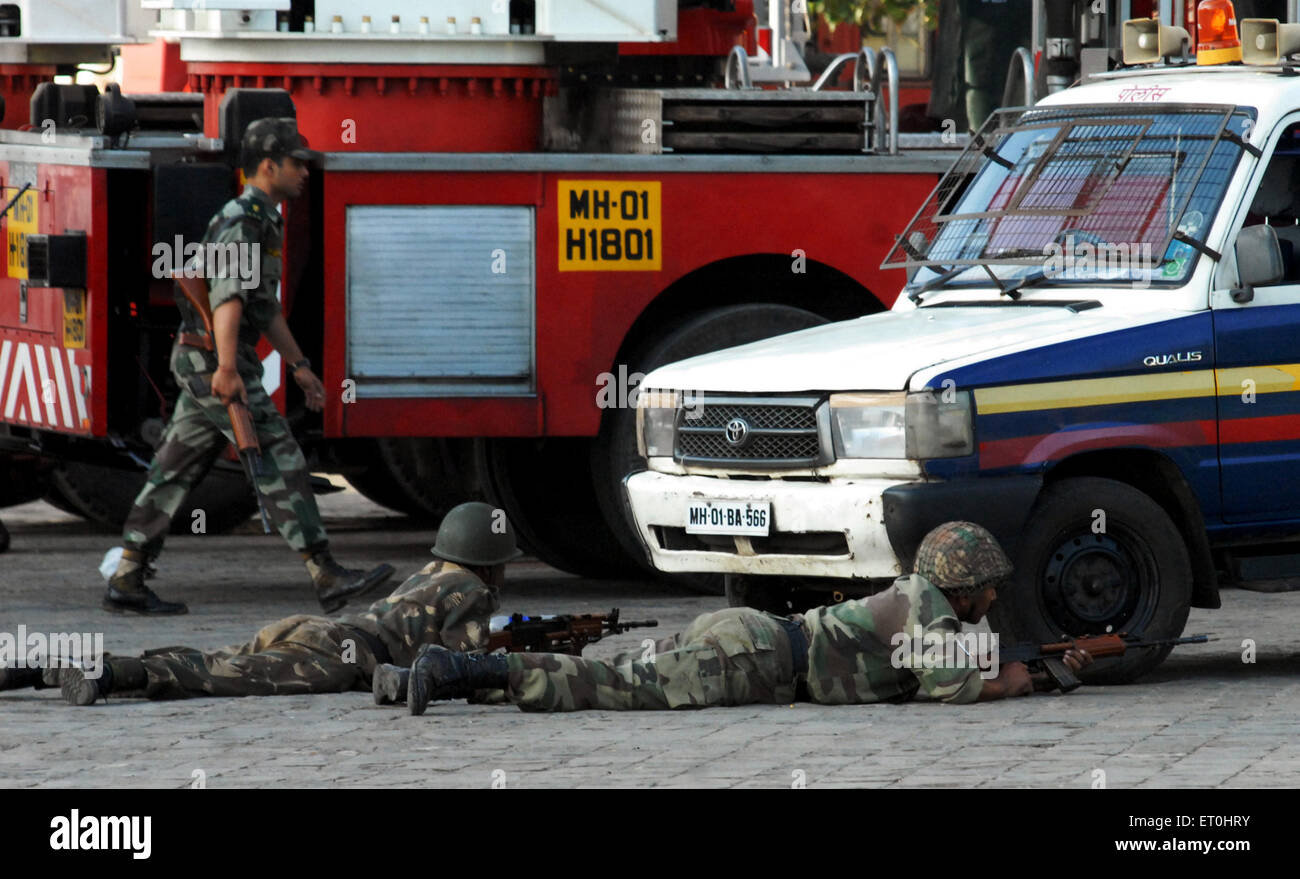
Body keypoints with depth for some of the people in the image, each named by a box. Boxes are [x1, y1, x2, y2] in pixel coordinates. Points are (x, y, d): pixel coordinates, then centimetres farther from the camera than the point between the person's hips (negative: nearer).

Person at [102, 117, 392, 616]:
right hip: (212, 360, -10)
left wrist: (298, 366, 26)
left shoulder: (262, 223, 19)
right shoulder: (240, 222, -15)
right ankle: (328, 579, -14)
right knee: (278, 460, -11)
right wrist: (227, 367, -38)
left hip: (203, 363, 10)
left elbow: (265, 303, 27)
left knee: (175, 471, 9)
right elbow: (229, 295, -28)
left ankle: (126, 582, 9)